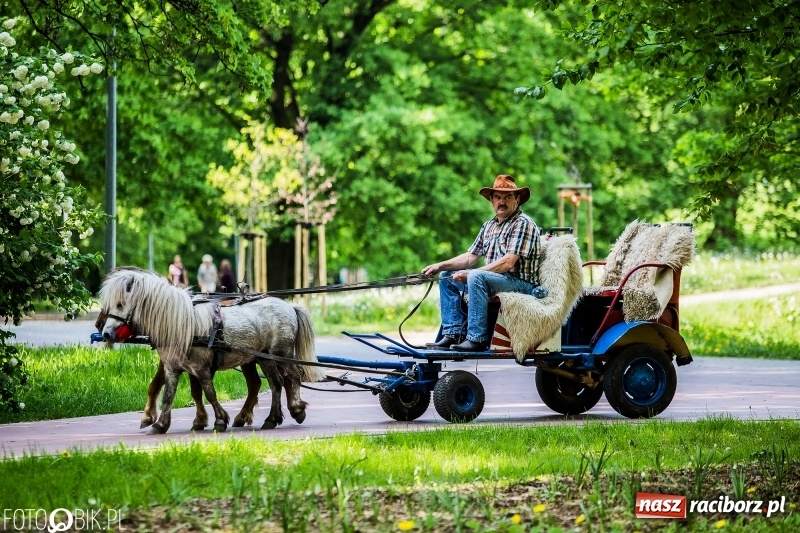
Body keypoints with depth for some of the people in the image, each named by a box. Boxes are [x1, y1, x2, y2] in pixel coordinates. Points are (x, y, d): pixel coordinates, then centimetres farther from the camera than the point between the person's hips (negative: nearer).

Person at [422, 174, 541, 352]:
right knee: (447, 277, 10)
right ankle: (453, 334, 0)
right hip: (492, 279, 9)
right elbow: (470, 257, 17)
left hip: (520, 283, -9)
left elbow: (508, 263, -21)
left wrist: (469, 274, -23)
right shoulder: (489, 225, 16)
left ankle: (477, 338, -32)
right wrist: (440, 266, 2)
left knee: (476, 277, -33)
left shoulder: (523, 224, -11)